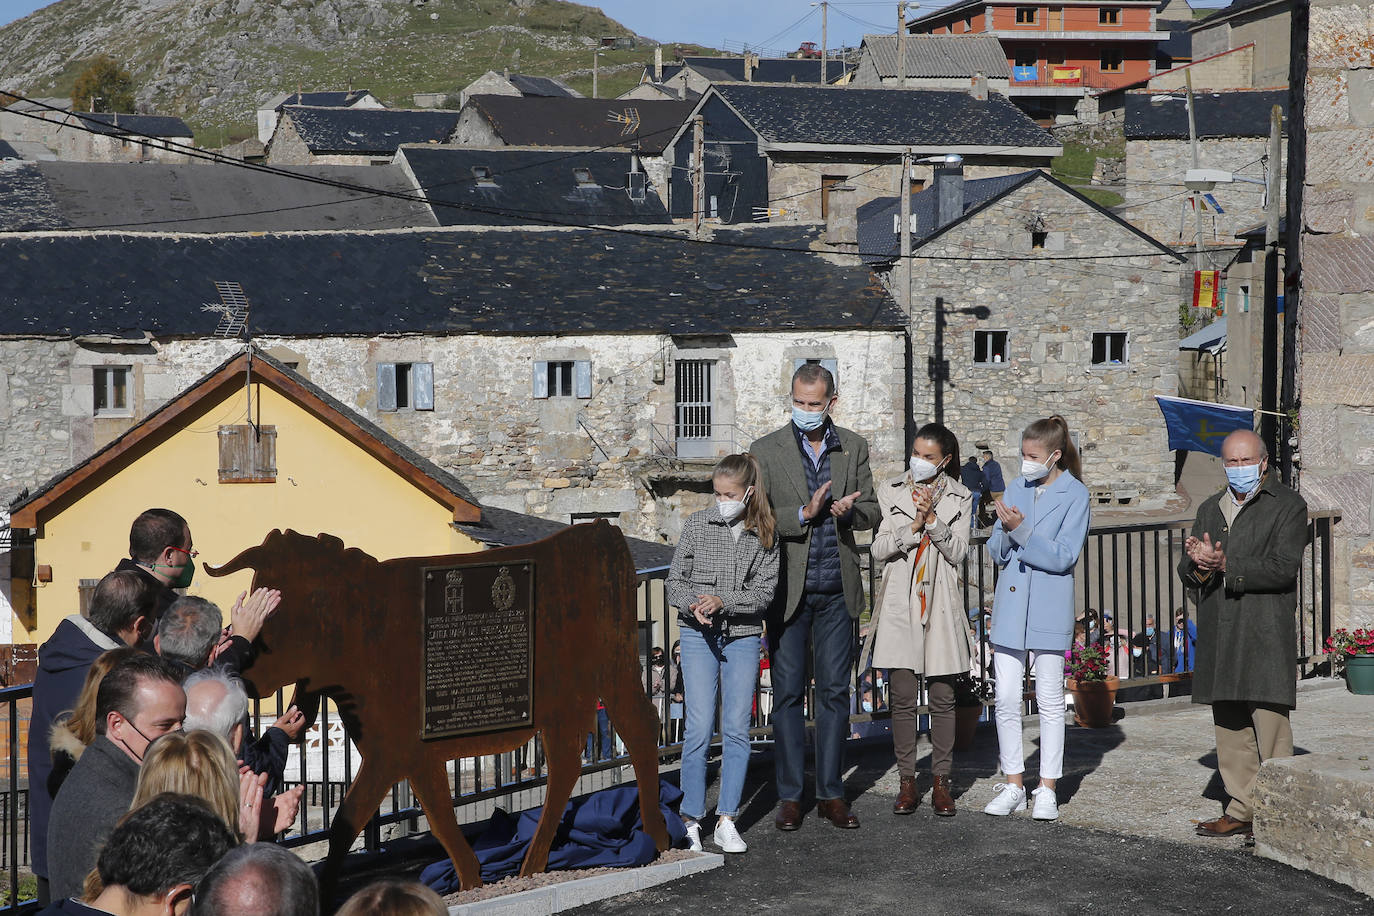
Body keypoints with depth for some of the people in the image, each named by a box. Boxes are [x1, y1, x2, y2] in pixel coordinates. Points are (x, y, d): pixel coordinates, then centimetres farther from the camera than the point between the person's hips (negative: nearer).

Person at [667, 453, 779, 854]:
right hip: (698, 635, -1)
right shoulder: (698, 524, 1)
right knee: (700, 727, -6)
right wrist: (693, 604, -17)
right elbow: (675, 579, 3)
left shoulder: (765, 534, 1)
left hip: (743, 637, 1)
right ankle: (691, 821, 1)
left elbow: (765, 590, -5)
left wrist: (723, 600, -19)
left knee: (737, 729, 2)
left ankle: (726, 821, 10)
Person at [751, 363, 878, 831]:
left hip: (837, 589, 2)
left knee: (834, 692, 6)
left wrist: (850, 510, -13)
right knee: (787, 693, 2)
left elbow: (872, 512, 9)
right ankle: (789, 797, 9)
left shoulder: (853, 448, 7)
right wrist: (803, 514, -19)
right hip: (789, 589, -2)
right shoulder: (766, 451, -2)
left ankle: (831, 794, 14)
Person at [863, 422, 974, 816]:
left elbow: (957, 552, -3)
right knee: (903, 698, -1)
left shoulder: (960, 498, 6)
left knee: (943, 698, 2)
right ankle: (907, 781, 9)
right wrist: (914, 526, -13)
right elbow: (879, 549, -1)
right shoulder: (891, 491, 6)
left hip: (941, 604, 0)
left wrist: (932, 518, -15)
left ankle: (941, 783, 11)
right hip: (900, 603, 0)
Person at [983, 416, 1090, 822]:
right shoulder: (1017, 488, 10)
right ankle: (1013, 784, 13)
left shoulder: (1075, 495, -5)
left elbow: (1062, 556, -13)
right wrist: (1006, 529, -10)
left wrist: (1021, 529, -21)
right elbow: (997, 552, 11)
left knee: (1050, 700, 2)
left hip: (1049, 608, -4)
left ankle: (1047, 789, 9)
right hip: (1011, 605, 5)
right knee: (1006, 698, 3)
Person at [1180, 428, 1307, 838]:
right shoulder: (1211, 509, 19)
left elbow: (1283, 568, -12)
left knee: (1270, 726, -8)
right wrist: (1198, 565, -9)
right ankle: (1242, 808, 16)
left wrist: (1225, 566, -17)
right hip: (1219, 633, 6)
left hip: (1266, 634, -6)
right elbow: (1187, 571, 15)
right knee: (1230, 727, 9)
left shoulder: (1288, 506, 0)